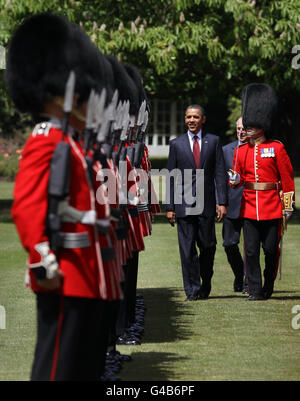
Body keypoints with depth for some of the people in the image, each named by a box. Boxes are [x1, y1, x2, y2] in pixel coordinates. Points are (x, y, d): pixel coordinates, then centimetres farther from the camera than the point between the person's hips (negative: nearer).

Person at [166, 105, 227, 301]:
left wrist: (222, 202, -5)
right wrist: (170, 207, 0)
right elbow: (171, 177, 6)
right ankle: (192, 290, 2)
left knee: (208, 246, 4)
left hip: (206, 203, 0)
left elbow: (220, 173, 3)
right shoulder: (176, 144, 6)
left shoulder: (214, 141, 6)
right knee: (187, 248, -2)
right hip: (184, 204, 0)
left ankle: (205, 283, 27)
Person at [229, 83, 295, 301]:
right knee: (251, 250, -2)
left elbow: (287, 177, 0)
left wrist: (288, 205, -2)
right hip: (249, 207, 3)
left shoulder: (277, 148, -2)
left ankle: (269, 285, 23)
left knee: (271, 249, 3)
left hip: (271, 207, -3)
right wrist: (235, 179, -10)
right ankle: (255, 290, 1)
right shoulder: (241, 151, 9)